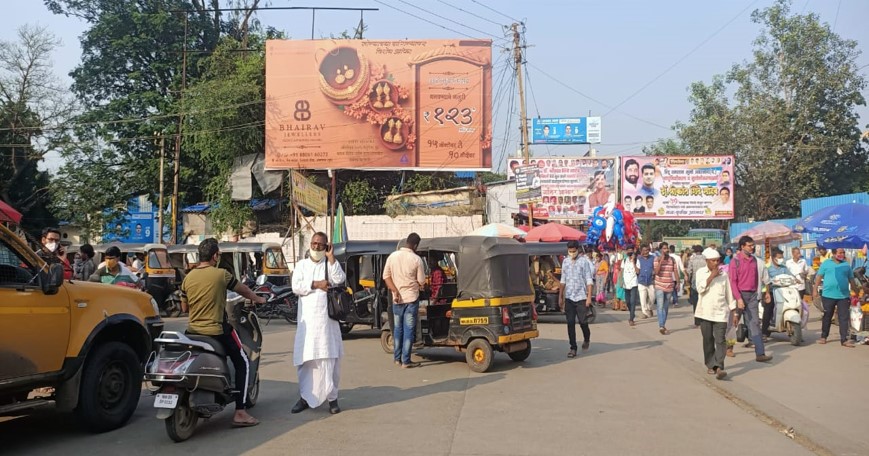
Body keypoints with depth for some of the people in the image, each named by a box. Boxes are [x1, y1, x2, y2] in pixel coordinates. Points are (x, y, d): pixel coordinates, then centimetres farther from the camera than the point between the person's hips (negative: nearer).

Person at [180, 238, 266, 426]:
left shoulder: (188, 278, 4)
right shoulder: (221, 275, -9)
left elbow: (184, 308, 12)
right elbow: (243, 290, 6)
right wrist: (258, 299, 25)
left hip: (193, 331, 6)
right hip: (216, 331, -6)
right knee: (243, 364, 7)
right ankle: (240, 413, 0)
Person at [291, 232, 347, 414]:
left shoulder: (330, 264, 8)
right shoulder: (302, 265, 12)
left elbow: (340, 280, -11)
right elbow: (296, 287, 0)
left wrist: (331, 257, -10)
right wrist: (316, 285, -10)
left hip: (326, 319, -1)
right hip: (307, 319, 2)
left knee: (329, 359, -2)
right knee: (306, 360, 3)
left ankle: (332, 398, 5)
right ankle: (305, 397, 13)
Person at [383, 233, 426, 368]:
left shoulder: (392, 256, -1)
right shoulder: (416, 259, -12)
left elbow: (386, 276, -1)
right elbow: (421, 282, -5)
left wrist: (395, 290, -4)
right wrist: (419, 286, 16)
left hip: (397, 299, 4)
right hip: (411, 298, -4)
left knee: (397, 328, 15)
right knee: (409, 330, 1)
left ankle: (397, 358, 22)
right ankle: (405, 361, 1)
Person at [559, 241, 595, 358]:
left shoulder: (584, 261, -5)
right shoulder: (565, 261, 9)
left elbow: (589, 280, -6)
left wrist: (589, 296, -12)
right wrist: (560, 296, 13)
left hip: (581, 297, -4)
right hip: (569, 297, 4)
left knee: (583, 321, 1)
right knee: (570, 323, 1)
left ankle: (586, 339, 31)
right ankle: (573, 348, 7)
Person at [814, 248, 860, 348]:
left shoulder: (846, 265, 12)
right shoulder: (826, 264, 4)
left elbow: (851, 279, 16)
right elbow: (819, 276, 3)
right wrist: (815, 289, -4)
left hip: (843, 296, 2)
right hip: (828, 295, -2)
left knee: (844, 318, -2)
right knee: (827, 317, 8)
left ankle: (844, 340, 0)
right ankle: (823, 337, 21)